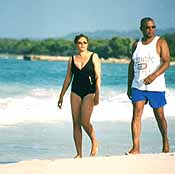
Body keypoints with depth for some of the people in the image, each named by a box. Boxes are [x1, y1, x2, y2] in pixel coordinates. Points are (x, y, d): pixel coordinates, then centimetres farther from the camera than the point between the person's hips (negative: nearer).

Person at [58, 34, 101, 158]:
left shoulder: (94, 57, 2)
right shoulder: (72, 59, 11)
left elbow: (98, 77, -4)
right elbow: (68, 78, 14)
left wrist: (97, 94, -14)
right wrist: (61, 96, 12)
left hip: (89, 92, -4)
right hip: (75, 92, 4)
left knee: (85, 122, -15)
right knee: (76, 123, 0)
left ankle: (94, 142, 13)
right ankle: (79, 154, 5)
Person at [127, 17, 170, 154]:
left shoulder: (160, 42, -2)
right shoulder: (136, 45, 10)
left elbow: (166, 62, -11)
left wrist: (154, 76, -26)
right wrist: (129, 86, 14)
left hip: (156, 86, -3)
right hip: (138, 86, 3)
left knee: (159, 116, 8)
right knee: (136, 115, -9)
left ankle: (165, 142, 31)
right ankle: (136, 148, -11)